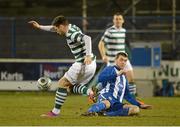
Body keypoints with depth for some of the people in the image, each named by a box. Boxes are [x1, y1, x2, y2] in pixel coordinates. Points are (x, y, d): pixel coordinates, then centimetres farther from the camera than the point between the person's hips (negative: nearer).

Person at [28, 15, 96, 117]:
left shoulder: (72, 34, -16)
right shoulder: (71, 27, 14)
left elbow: (87, 38, -34)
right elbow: (53, 28, 31)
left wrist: (88, 55, -40)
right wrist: (39, 27, 36)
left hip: (83, 63, -10)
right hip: (91, 65, 10)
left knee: (63, 83, -1)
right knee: (73, 87, 17)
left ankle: (55, 112, 0)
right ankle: (90, 92, -8)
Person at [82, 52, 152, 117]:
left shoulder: (124, 78, 32)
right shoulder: (110, 69, 11)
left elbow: (127, 95, 35)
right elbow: (100, 78, -10)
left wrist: (140, 105, 28)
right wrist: (116, 74, -13)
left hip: (117, 105, 6)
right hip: (106, 98, -6)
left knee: (136, 109, -19)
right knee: (107, 103, -42)